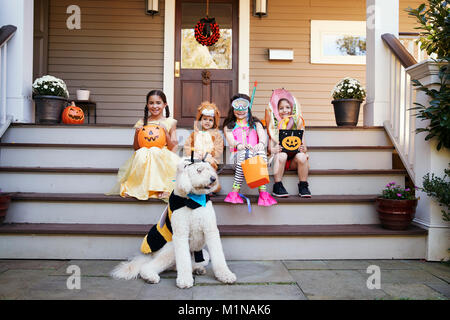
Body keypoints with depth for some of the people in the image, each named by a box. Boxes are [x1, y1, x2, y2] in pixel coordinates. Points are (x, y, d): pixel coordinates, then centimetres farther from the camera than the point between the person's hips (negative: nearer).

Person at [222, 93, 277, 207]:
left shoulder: (255, 123, 22)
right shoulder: (229, 126, 20)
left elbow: (262, 135, 0)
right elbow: (230, 141, -1)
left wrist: (261, 143, -27)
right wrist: (239, 145, -27)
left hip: (255, 152, 1)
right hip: (238, 156, -1)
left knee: (261, 152, -36)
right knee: (245, 153, -39)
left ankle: (263, 192, -40)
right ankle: (235, 192, -38)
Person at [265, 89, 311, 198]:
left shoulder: (297, 123, 10)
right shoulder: (274, 126, 6)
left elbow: (304, 146, 6)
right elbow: (270, 148, 0)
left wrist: (303, 149, -17)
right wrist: (274, 150, -23)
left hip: (293, 160, 1)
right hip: (279, 159, -1)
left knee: (301, 156, -28)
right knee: (281, 155, -32)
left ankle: (303, 186, -16)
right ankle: (277, 187, -23)